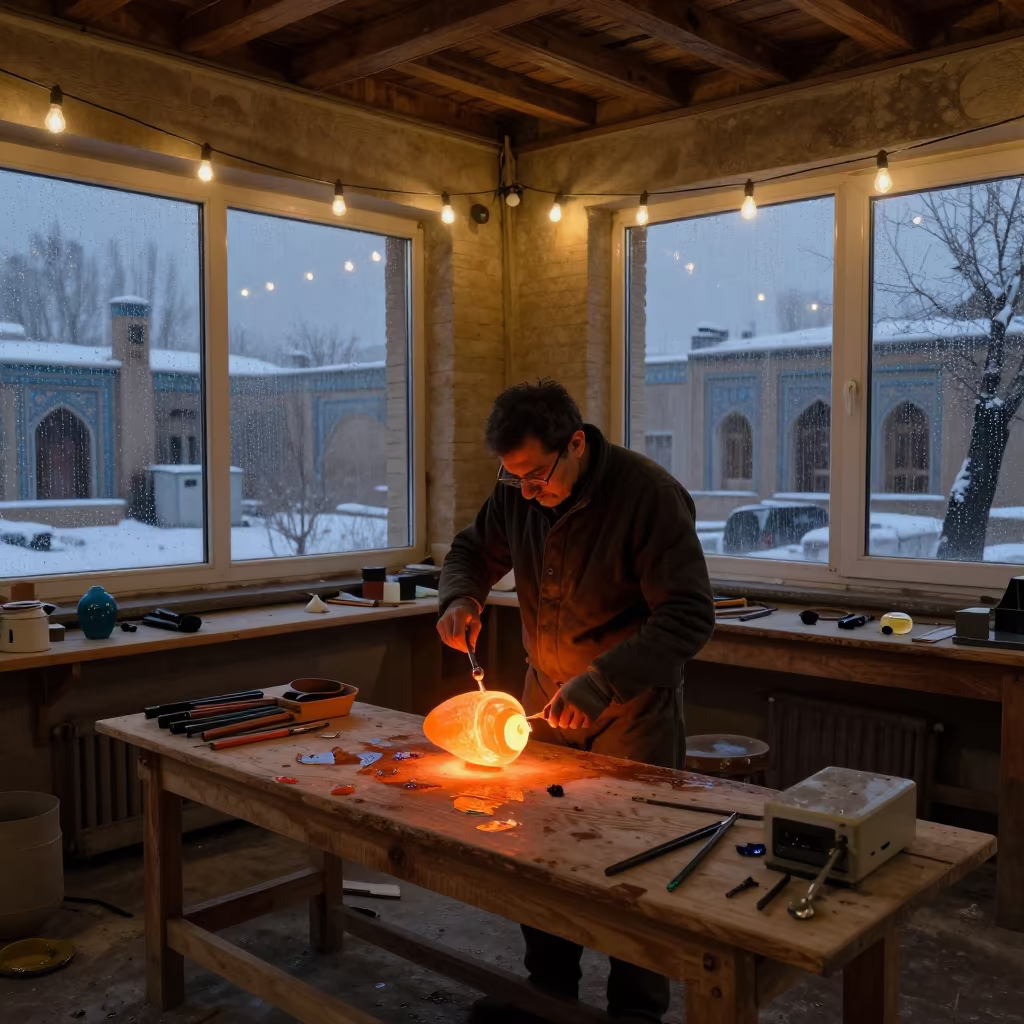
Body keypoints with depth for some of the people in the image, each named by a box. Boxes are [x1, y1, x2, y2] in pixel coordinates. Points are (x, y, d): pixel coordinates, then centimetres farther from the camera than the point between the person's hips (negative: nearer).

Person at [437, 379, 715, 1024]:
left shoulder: (649, 493, -23)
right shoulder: (517, 492, -6)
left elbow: (690, 618, -25)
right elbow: (475, 549, 13)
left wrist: (599, 684, -32)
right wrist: (461, 597, -10)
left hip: (634, 704, -5)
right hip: (548, 693, 6)